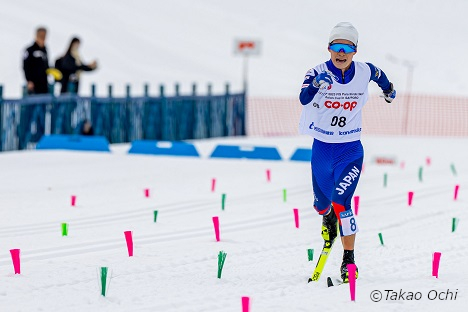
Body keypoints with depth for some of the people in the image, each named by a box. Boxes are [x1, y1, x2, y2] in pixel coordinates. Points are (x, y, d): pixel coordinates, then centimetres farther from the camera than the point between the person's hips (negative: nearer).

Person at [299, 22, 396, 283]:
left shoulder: (364, 72, -9)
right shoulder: (318, 72, -16)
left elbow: (379, 75, 17)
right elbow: (304, 99, -35)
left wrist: (388, 88, 37)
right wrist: (316, 84, -56)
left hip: (351, 151, -1)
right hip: (322, 150, 1)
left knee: (340, 203, -19)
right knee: (322, 203, 19)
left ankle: (349, 259, -10)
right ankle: (328, 220, 56)